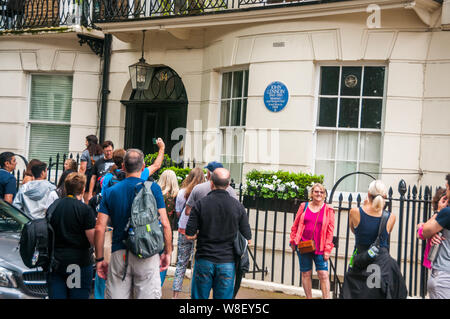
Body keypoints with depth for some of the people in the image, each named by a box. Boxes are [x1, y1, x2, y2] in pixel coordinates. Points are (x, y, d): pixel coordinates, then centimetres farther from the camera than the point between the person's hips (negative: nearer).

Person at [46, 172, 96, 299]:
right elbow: (93, 240, -13)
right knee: (79, 296, 4)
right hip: (79, 261, -4)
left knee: (56, 295, 6)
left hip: (55, 262, 4)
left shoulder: (52, 207, 4)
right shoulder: (85, 210, -11)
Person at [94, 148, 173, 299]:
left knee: (115, 296, 7)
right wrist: (167, 252, 7)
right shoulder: (153, 188, 0)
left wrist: (99, 259, 9)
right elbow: (164, 224, -4)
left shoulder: (110, 192, 5)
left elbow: (99, 228, 1)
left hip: (119, 253, 2)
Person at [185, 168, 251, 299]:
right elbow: (247, 238, 0)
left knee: (199, 296, 12)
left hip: (204, 260, -1)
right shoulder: (237, 206, -4)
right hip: (227, 262, 1)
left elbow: (189, 235, -7)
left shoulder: (200, 204, -8)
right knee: (224, 296, 8)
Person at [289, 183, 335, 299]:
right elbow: (295, 226, 11)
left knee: (323, 274, -7)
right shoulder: (304, 206, 7)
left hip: (320, 248, -2)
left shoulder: (328, 210, 2)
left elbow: (330, 232, 0)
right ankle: (309, 297, 19)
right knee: (306, 274, 8)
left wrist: (327, 250, -6)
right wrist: (293, 242, 7)